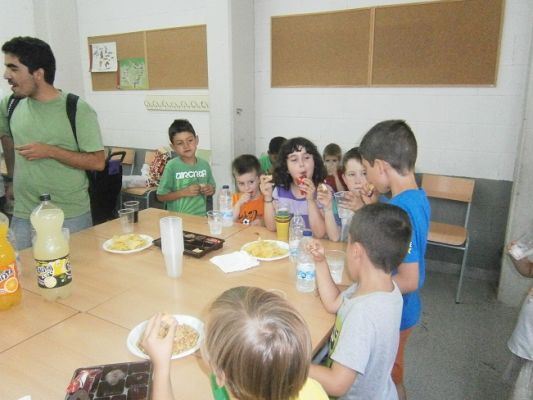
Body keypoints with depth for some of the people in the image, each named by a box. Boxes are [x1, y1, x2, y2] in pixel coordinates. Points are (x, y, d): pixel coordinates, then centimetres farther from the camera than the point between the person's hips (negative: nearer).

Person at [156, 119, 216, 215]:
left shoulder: (204, 164, 4)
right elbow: (161, 196, -4)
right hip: (177, 217, -4)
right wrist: (183, 192, -13)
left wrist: (210, 190, -3)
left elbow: (212, 188, 18)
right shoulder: (172, 166, -6)